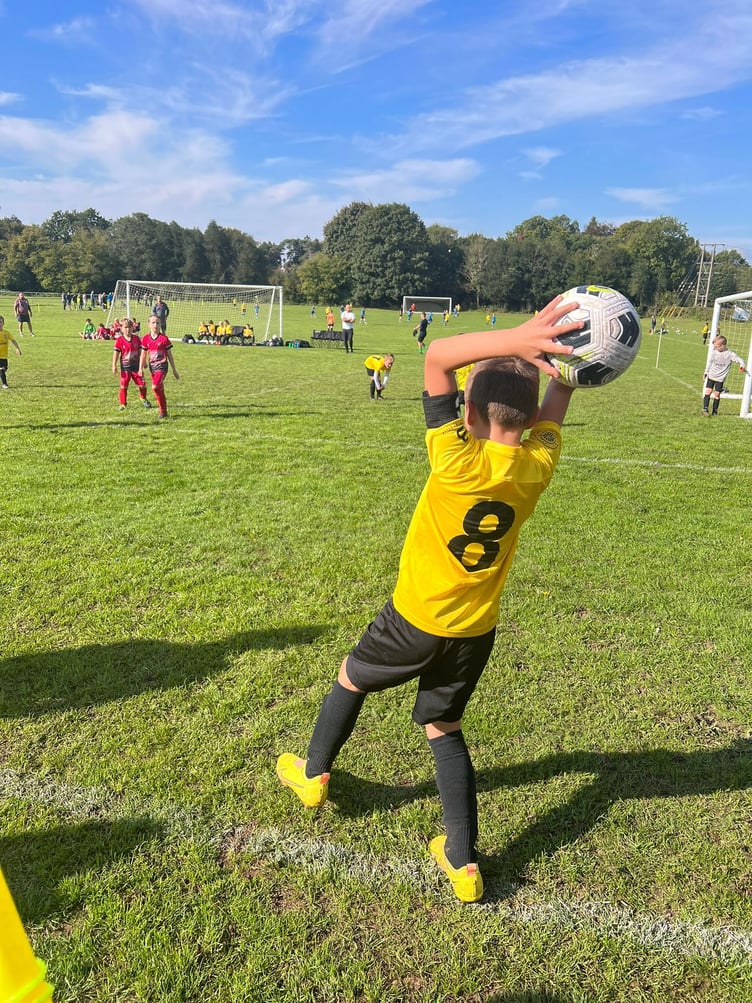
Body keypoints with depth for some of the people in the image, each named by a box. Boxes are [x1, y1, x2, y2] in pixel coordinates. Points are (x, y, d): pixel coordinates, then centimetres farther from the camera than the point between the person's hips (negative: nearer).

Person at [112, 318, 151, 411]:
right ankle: (123, 404, 11)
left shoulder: (136, 338, 2)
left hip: (136, 365, 2)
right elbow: (116, 353, -7)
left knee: (142, 384, 2)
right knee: (124, 386, 0)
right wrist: (114, 365, -12)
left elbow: (140, 351, 10)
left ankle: (143, 398, 29)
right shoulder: (119, 340, -7)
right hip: (125, 366, -2)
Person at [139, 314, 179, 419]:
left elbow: (169, 355, -1)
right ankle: (164, 410, 22)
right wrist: (140, 369, 4)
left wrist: (174, 370, 2)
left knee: (155, 387, -20)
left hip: (162, 366, -5)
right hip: (152, 366, 5)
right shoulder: (145, 338, 4)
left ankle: (162, 410, -7)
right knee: (159, 389, 11)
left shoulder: (164, 338, -6)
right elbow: (143, 355, 9)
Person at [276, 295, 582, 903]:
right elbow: (555, 407, 9)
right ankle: (463, 863, 21)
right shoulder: (539, 466, -12)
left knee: (352, 678, 25)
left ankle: (313, 773, 47)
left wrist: (520, 337, -30)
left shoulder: (458, 460, -26)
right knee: (444, 727, 23)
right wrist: (554, 353, -2)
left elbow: (437, 356, -24)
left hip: (416, 622, -4)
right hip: (477, 632, 4)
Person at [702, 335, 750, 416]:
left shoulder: (730, 354, -12)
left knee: (717, 394, 0)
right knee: (708, 391, -6)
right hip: (711, 376, 2)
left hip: (720, 378, -2)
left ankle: (715, 411, 12)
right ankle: (705, 409, -6)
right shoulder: (714, 352, -3)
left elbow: (739, 360, -8)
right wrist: (706, 372, 17)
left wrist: (742, 366, -29)